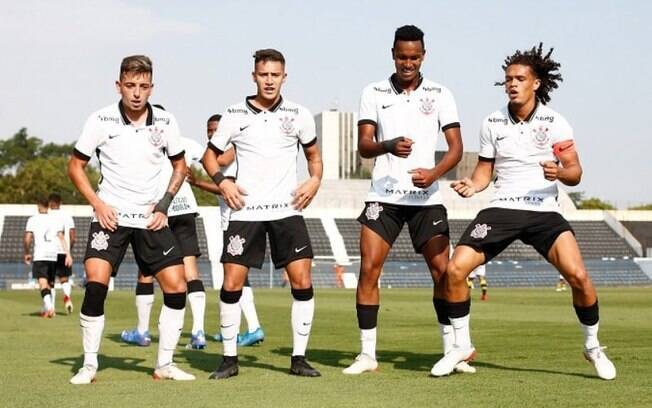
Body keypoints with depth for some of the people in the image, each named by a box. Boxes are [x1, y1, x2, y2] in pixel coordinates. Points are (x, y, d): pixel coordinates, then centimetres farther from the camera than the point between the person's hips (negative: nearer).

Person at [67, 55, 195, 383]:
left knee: (176, 288, -4)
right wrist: (98, 204, -8)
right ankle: (89, 365, -5)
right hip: (110, 216, -3)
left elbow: (180, 165, 15)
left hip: (151, 219, 3)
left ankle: (164, 364, 11)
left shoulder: (165, 122, 0)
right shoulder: (101, 120, -6)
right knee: (95, 285, -19)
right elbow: (75, 165, 3)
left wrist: (164, 204, 2)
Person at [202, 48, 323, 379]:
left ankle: (299, 358, 5)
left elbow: (313, 154, 18)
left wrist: (315, 180, -1)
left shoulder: (298, 115, 4)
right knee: (231, 284, -4)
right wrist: (222, 181, -6)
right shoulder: (234, 115, 1)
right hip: (245, 210, -1)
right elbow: (210, 155, 11)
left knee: (302, 281, -7)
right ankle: (229, 359, 9)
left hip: (287, 210, 1)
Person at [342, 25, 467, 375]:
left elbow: (456, 147, 0)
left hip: (426, 198, 0)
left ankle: (452, 351, 8)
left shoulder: (440, 94, 5)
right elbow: (363, 145, -3)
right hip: (383, 196, 0)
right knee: (369, 269, -7)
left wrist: (434, 173, -19)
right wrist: (389, 145, -25)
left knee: (442, 271, -3)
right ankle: (367, 354, 0)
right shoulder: (374, 93, 5)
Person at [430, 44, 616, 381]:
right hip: (501, 209, 2)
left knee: (578, 275, -19)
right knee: (455, 270, -13)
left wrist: (560, 173, -23)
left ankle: (592, 347, 6)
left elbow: (575, 173, -1)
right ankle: (461, 347, 8)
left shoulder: (555, 122, -2)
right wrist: (473, 185, -7)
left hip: (544, 211, -2)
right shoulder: (492, 123, 5)